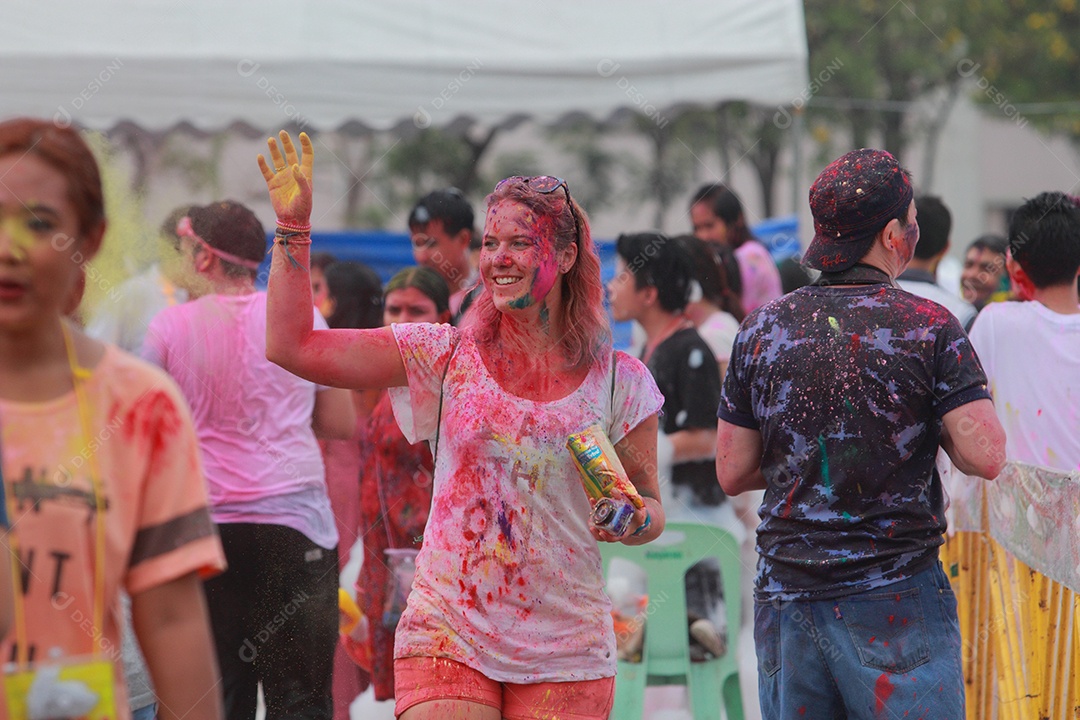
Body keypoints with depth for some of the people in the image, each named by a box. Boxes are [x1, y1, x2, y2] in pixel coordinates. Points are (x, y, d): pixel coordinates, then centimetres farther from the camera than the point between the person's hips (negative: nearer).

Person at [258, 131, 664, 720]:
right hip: (447, 641, -1)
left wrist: (634, 521, -11)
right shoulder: (446, 356, 2)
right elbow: (290, 346, -2)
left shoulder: (618, 381, 3)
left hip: (564, 655, 1)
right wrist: (293, 225, -6)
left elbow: (650, 505, 13)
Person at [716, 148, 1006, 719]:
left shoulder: (761, 329, 5)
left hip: (785, 598, 4)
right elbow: (985, 457, -13)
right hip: (897, 597, -4)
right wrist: (928, 430, 7)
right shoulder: (928, 326, -6)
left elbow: (732, 473, 7)